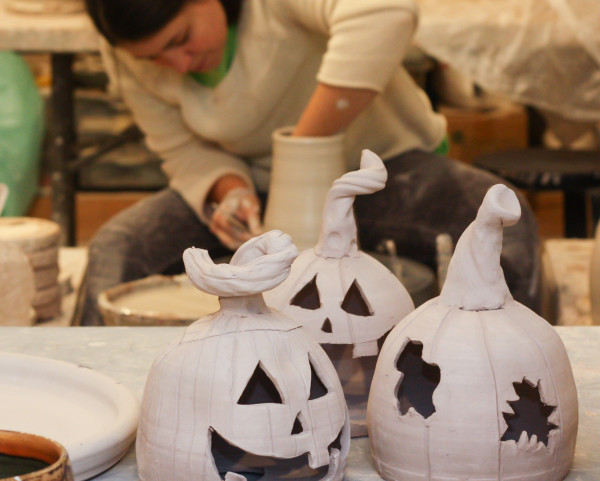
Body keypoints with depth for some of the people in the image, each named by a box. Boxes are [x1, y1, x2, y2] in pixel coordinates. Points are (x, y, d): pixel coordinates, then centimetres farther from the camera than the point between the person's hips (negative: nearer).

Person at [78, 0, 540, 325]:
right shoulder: (127, 56, -12)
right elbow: (183, 149, 2)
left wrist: (304, 148, -44)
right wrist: (228, 190, -22)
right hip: (257, 184, 4)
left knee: (503, 225, -33)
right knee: (115, 250, -21)